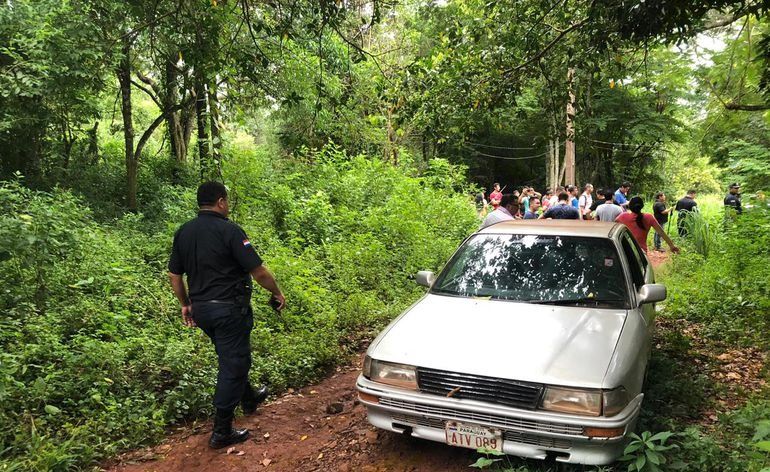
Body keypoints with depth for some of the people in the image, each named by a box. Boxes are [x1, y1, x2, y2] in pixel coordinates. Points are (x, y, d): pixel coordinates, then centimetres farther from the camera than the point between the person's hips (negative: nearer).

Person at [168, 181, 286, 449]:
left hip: (200, 309, 8)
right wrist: (278, 293, -2)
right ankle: (222, 432, 9)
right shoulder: (229, 230, -16)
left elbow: (174, 275, 10)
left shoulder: (183, 232, 5)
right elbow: (258, 271, -17)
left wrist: (185, 304, 21)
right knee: (233, 364, 3)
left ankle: (249, 399, 45)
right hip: (229, 309, -7)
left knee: (230, 357, 26)